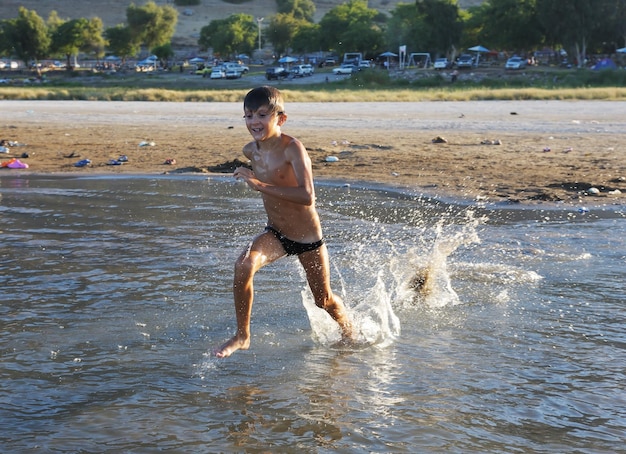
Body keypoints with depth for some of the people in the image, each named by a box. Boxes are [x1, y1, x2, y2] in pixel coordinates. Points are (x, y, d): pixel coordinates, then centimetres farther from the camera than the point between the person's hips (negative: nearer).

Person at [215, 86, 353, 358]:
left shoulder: (292, 149, -26)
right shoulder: (250, 151, -7)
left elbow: (307, 197, -39)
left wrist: (261, 185, -41)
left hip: (308, 238, -4)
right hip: (275, 234, 4)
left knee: (324, 300, 14)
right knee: (244, 265, -27)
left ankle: (349, 333, 47)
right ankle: (242, 336, -12)